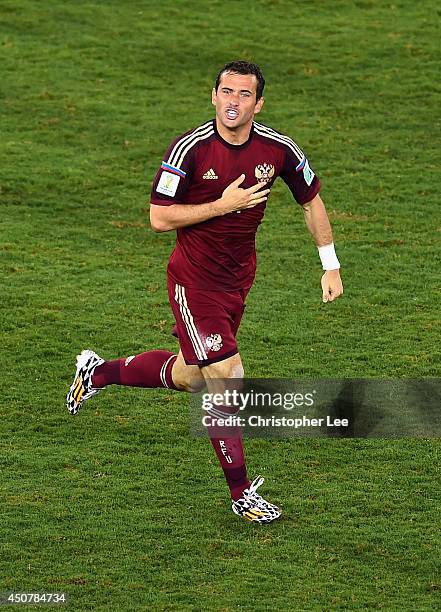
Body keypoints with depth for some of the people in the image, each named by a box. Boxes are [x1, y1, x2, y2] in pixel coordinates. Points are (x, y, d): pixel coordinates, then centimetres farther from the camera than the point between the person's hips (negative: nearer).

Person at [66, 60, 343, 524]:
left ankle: (100, 372, 42)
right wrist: (223, 205, -24)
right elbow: (159, 218, -17)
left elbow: (311, 201, 8)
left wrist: (330, 267, 8)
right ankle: (241, 493, 1)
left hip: (238, 277, 5)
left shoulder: (279, 149, -8)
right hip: (194, 280, -5)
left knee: (187, 378, 17)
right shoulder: (189, 149, -19)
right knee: (226, 378, -12)